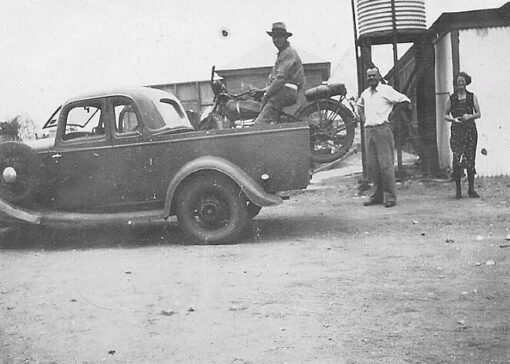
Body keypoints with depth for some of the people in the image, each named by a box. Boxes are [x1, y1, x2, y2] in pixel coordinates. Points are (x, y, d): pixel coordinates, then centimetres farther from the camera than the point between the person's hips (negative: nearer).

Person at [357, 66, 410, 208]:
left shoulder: (386, 90, -3)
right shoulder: (365, 94, 16)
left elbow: (405, 100, -1)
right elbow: (360, 105, 37)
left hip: (383, 129, -6)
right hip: (368, 131, 6)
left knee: (386, 164, -7)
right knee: (372, 165, 6)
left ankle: (390, 197, -3)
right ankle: (377, 195, 15)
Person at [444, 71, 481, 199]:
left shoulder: (472, 97, 8)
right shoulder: (451, 98, 7)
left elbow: (478, 114, 9)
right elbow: (445, 115, 10)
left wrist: (469, 116, -10)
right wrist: (453, 119, -10)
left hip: (470, 130, 1)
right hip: (456, 131, -1)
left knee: (470, 159, 1)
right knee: (457, 159, -10)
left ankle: (471, 189, 10)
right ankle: (458, 189, -2)